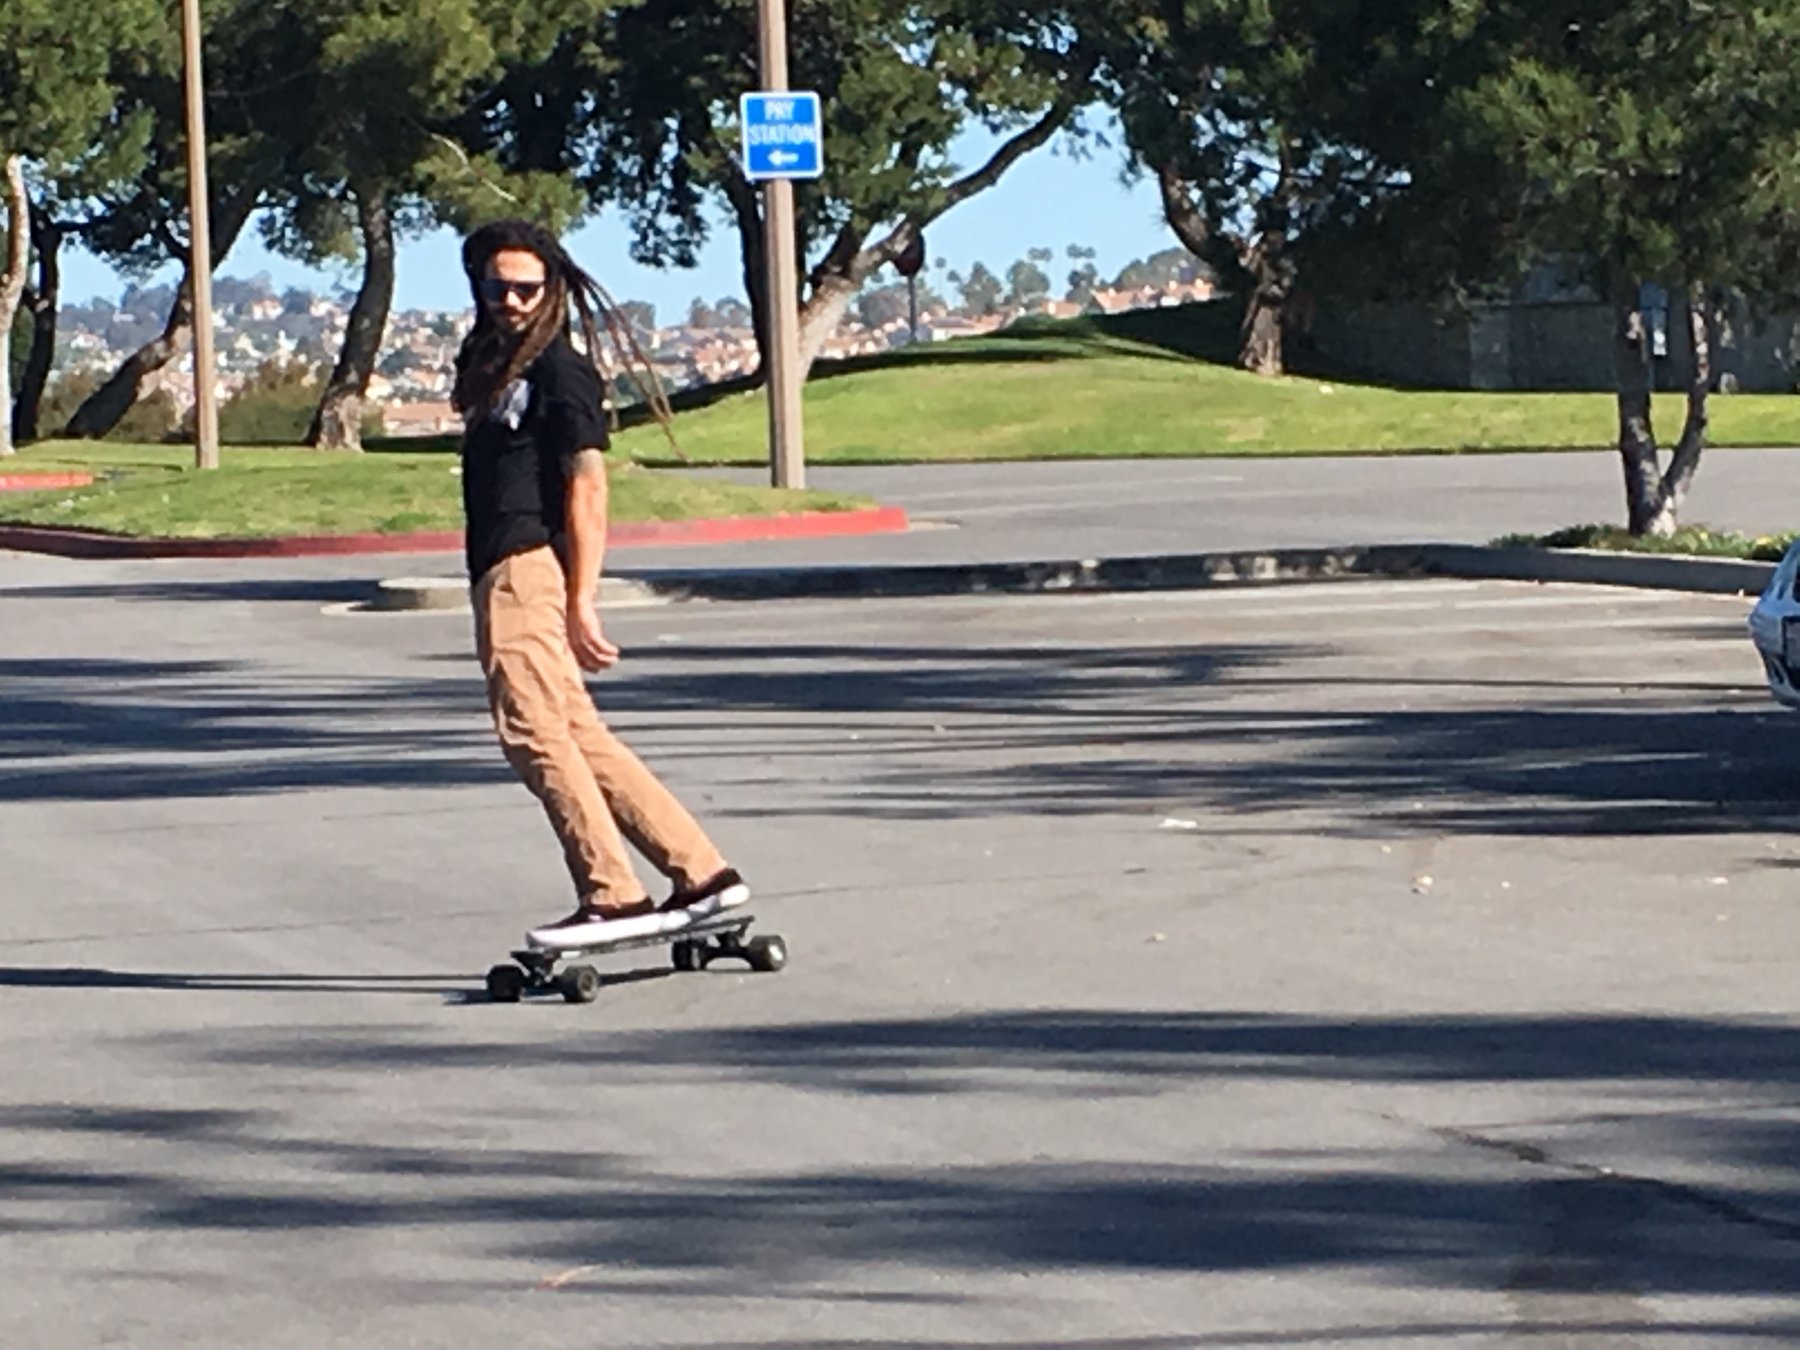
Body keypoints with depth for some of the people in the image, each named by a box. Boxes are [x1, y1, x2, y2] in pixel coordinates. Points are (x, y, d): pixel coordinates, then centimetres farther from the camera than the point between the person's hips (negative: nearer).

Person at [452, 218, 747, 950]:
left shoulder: (559, 371, -6)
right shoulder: (493, 366, 21)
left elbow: (587, 488, -13)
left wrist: (582, 601, -19)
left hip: (528, 569, -10)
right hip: (501, 577, 10)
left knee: (532, 728, -14)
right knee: (578, 737, 8)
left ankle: (614, 897, -12)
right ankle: (701, 872, 11)